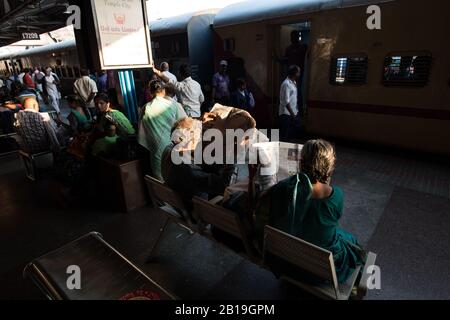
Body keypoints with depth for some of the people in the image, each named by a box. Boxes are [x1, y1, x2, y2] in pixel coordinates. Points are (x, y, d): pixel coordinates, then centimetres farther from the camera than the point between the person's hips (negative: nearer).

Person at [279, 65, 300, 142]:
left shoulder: (293, 83, 14)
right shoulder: (286, 84, -15)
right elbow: (286, 101, -20)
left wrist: (296, 111, 13)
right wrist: (292, 113, -20)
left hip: (292, 113, 9)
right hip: (286, 114, -9)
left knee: (289, 135, 14)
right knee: (284, 136, -4)